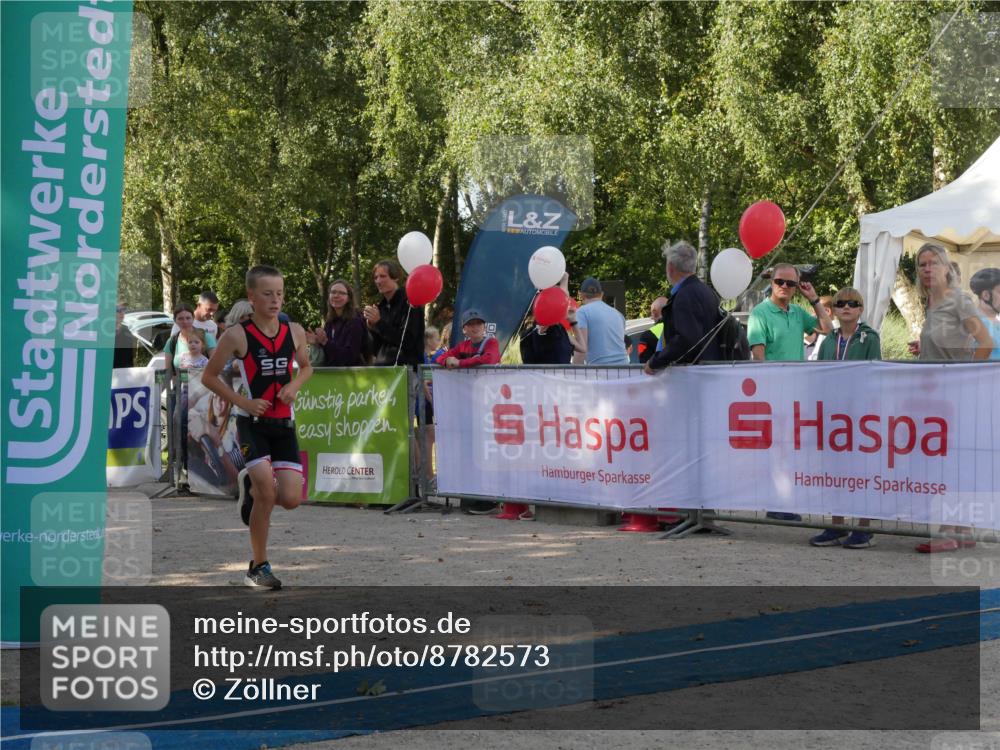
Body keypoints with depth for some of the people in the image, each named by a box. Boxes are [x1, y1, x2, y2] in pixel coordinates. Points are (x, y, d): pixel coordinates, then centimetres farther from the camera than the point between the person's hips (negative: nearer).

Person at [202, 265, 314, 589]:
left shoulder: (295, 332, 1)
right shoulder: (237, 336, -10)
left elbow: (306, 366, 19)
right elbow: (209, 376, -2)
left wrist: (295, 386, -3)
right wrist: (243, 402, -12)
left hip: (283, 423, 4)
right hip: (253, 423, -4)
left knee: (291, 499, -5)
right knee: (268, 492, -16)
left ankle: (251, 486, 30)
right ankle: (259, 566, 3)